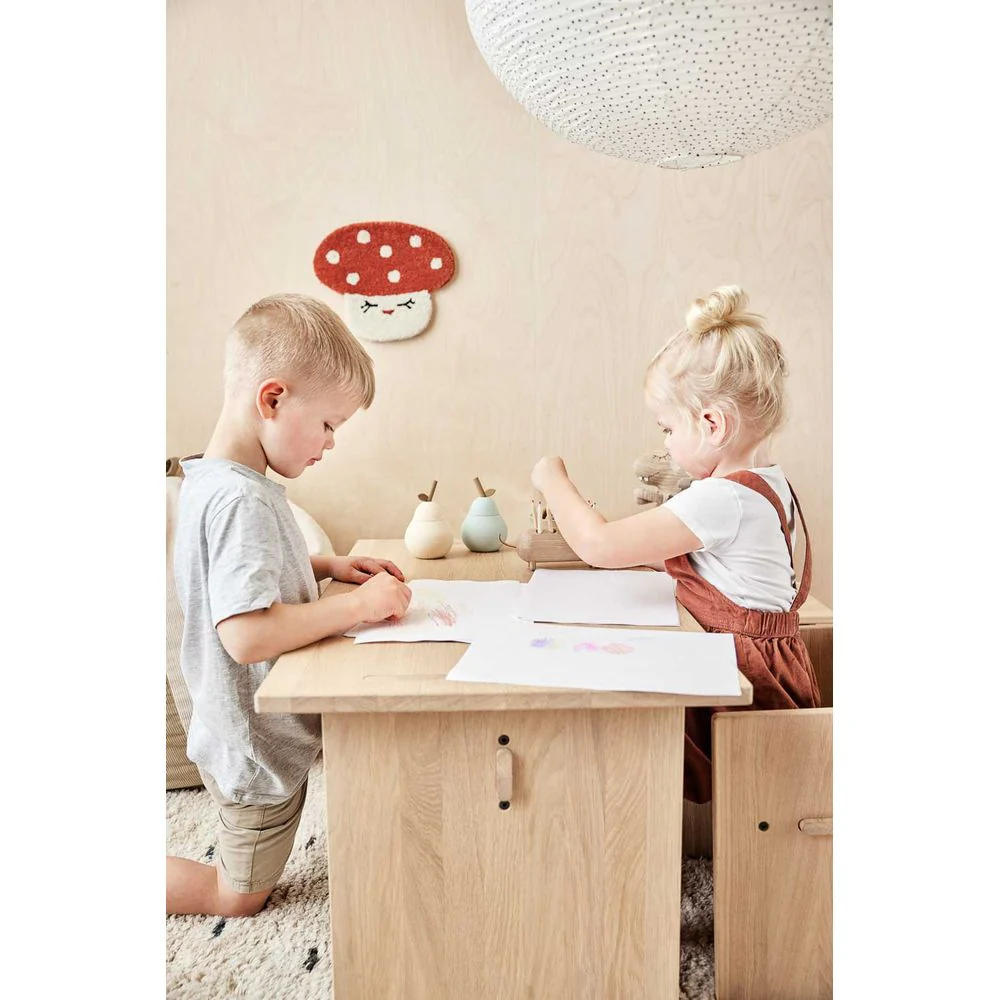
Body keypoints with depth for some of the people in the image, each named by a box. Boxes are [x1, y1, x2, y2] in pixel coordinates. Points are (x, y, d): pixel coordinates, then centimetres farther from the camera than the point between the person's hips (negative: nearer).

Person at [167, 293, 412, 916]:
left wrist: (328, 566, 3)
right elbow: (247, 635, -37)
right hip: (256, 748, -9)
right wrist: (357, 605, -28)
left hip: (269, 731, 9)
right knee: (240, 899, 15)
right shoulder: (240, 500, -31)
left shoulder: (215, 482, 1)